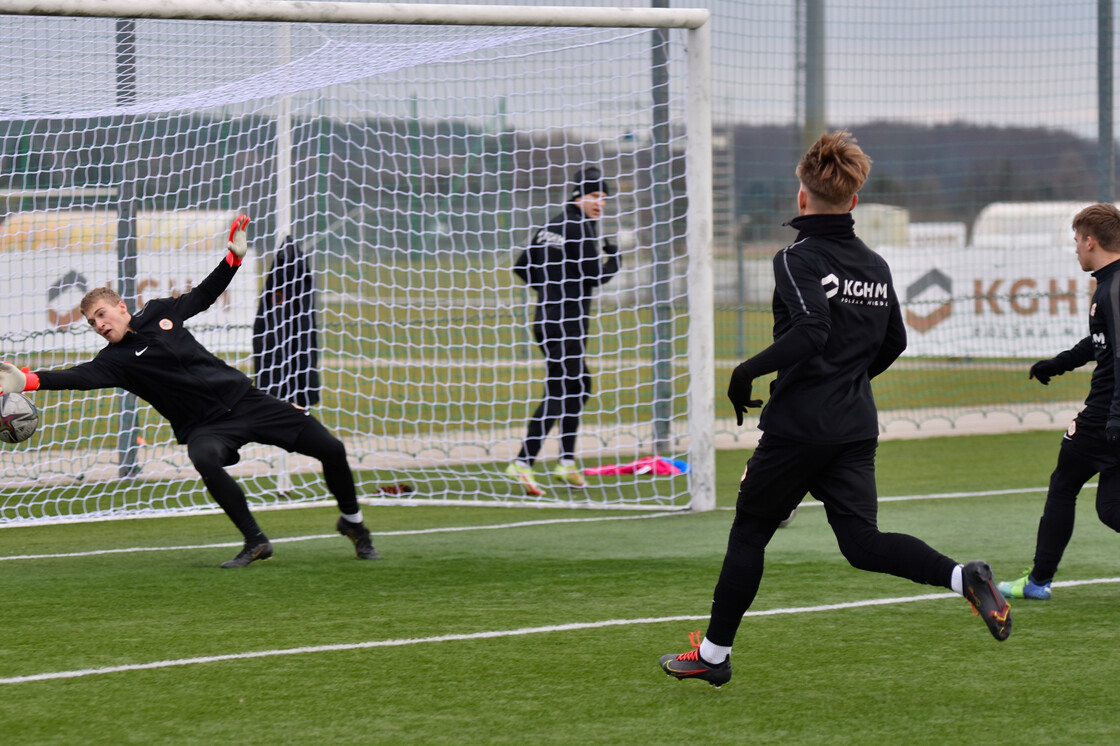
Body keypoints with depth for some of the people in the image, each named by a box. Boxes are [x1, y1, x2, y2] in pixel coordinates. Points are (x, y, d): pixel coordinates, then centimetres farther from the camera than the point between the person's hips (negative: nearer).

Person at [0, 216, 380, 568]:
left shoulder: (159, 311, 5)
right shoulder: (116, 360, -7)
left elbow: (203, 295, 20)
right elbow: (82, 377, -24)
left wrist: (234, 256, 14)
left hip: (244, 398, 4)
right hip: (206, 426, -4)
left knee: (331, 449, 0)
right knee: (205, 459, -40)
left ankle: (352, 522, 27)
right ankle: (255, 542, -25)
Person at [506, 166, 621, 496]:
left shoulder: (554, 225, 14)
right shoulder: (579, 228, -12)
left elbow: (522, 267, 17)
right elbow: (596, 276, -16)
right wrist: (615, 256, 1)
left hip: (547, 318, 10)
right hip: (565, 322, -10)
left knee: (577, 387, 20)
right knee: (557, 393, -12)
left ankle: (567, 462, 22)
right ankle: (523, 462, -19)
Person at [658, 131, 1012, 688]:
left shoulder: (798, 259, -10)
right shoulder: (875, 266, 11)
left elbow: (811, 330, -24)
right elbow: (894, 342, 19)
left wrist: (748, 372, -15)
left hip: (798, 427, -6)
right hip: (857, 428, 6)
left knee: (749, 532, 10)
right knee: (862, 542, -1)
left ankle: (713, 655, 19)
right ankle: (964, 578, -24)